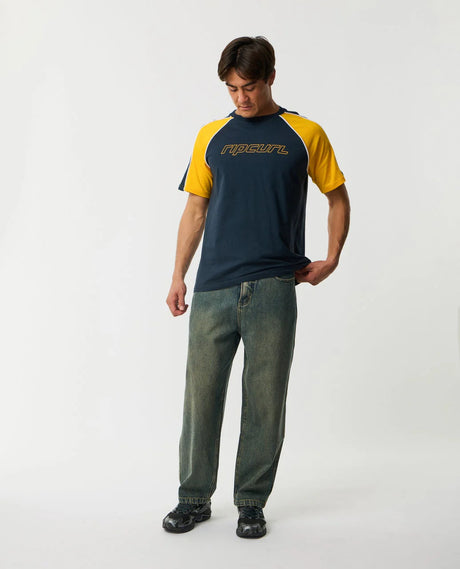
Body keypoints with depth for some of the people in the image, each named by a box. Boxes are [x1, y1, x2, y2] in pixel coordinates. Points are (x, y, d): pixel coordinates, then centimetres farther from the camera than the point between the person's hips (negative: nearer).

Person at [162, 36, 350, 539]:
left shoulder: (305, 135, 5)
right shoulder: (211, 137, 11)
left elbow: (338, 198, 14)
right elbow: (195, 210, 13)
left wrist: (331, 260, 4)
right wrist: (178, 277, 7)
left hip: (274, 288, -1)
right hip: (213, 288, 2)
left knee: (265, 400, 4)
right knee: (201, 394, 4)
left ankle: (251, 503, 19)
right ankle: (194, 498, 20)